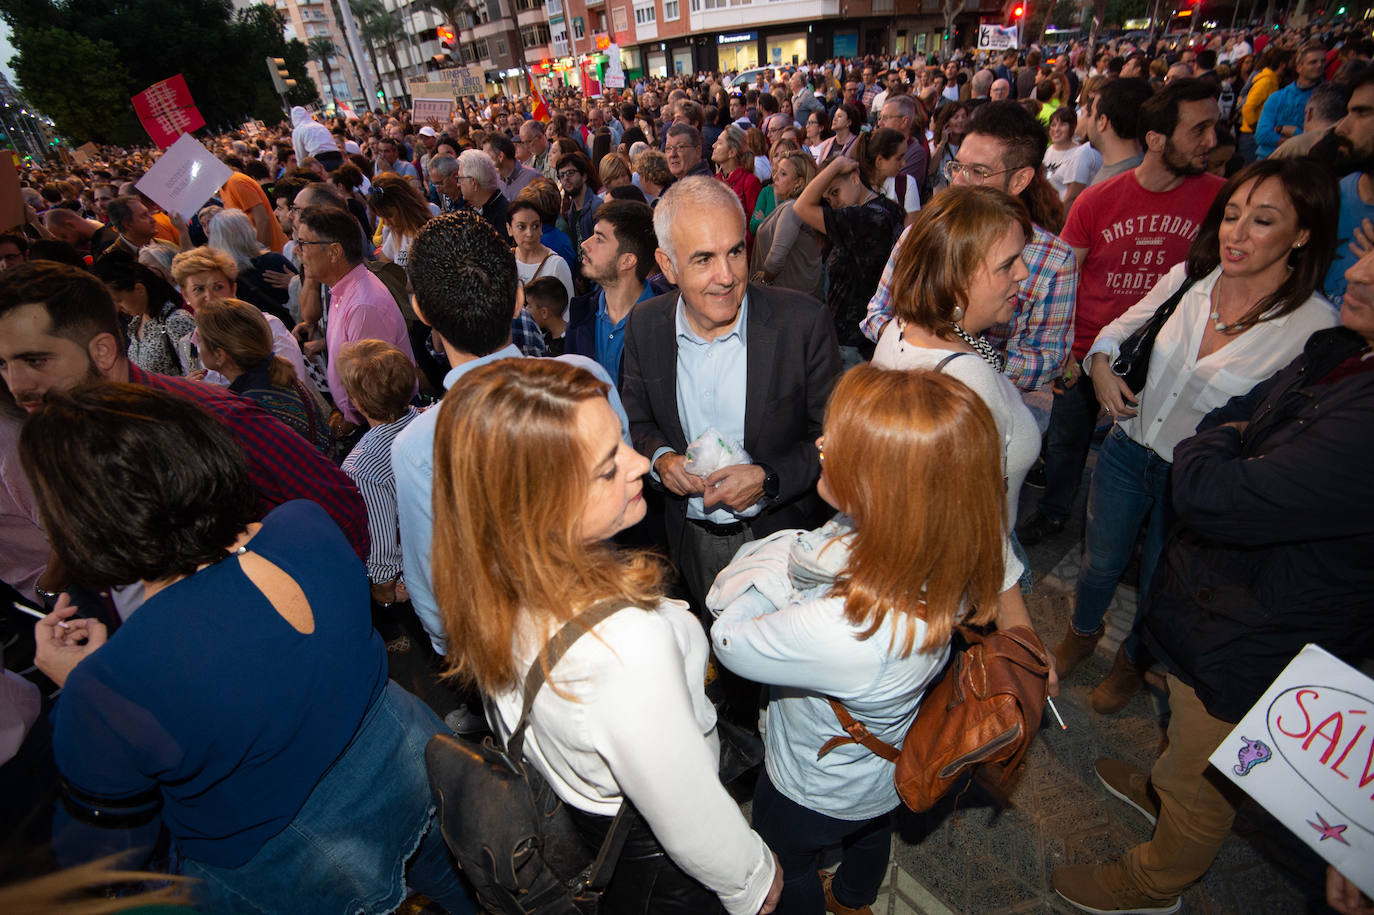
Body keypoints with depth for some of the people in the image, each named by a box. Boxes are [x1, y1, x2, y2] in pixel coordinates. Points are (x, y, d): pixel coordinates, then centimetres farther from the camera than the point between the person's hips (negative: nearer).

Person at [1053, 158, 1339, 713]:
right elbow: (1119, 328, 8)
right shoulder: (1189, 277, -8)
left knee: (1158, 588, 20)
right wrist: (1101, 363, -11)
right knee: (1099, 563, 20)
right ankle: (1083, 631, 52)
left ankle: (1132, 661, 51)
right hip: (1128, 450, 3)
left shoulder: (1317, 327, -17)